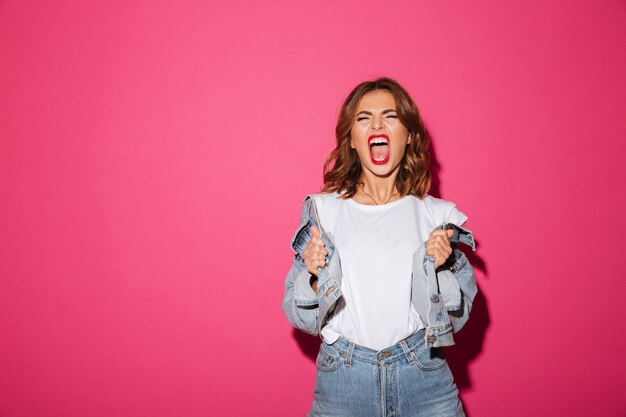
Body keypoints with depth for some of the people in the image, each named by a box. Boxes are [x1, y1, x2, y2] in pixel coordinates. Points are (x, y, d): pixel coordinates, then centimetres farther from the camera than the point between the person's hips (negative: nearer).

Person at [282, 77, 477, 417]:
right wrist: (315, 278, -17)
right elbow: (302, 318, 1)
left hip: (424, 380, 0)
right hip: (342, 385, 0)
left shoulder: (437, 215, 0)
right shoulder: (321, 210, -1)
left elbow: (457, 317, 3)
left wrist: (439, 270, -14)